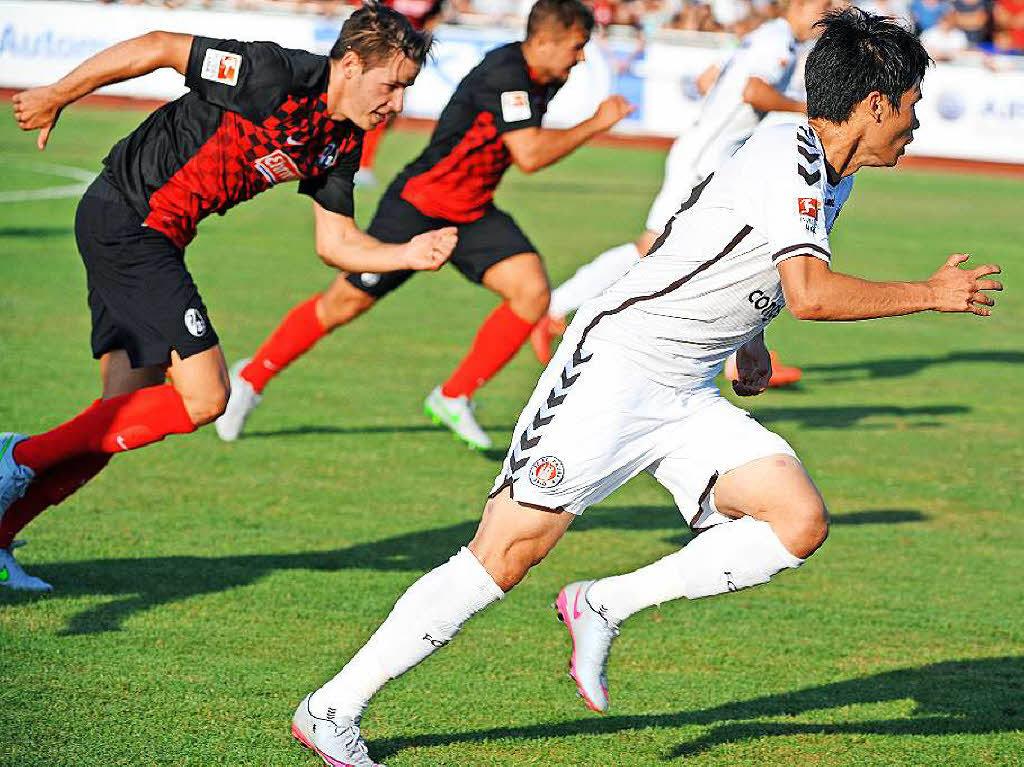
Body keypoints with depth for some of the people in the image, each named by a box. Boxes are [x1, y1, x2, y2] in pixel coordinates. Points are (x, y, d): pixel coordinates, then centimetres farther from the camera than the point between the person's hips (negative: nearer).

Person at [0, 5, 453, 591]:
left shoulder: (343, 143, 5)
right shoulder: (273, 76, -21)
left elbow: (336, 242, 10)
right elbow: (159, 47, -15)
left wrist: (408, 255, -8)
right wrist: (56, 97, -7)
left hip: (156, 237, 9)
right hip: (126, 219, -9)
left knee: (121, 420, 7)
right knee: (202, 396, -13)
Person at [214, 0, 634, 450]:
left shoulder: (542, 82, 1)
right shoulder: (504, 73, -26)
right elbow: (529, 155, -32)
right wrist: (596, 124, -25)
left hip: (473, 215, 7)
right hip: (418, 206, -7)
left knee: (532, 291, -14)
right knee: (345, 303, 0)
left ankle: (453, 398, -3)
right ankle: (251, 378, 21)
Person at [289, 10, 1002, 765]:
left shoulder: (831, 177, 12)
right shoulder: (787, 154, -16)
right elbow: (811, 293, -29)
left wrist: (749, 340, 31)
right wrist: (931, 294, -19)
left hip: (685, 398, 9)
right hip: (615, 364, -9)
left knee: (800, 522, -10)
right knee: (507, 553, -13)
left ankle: (603, 606, -2)